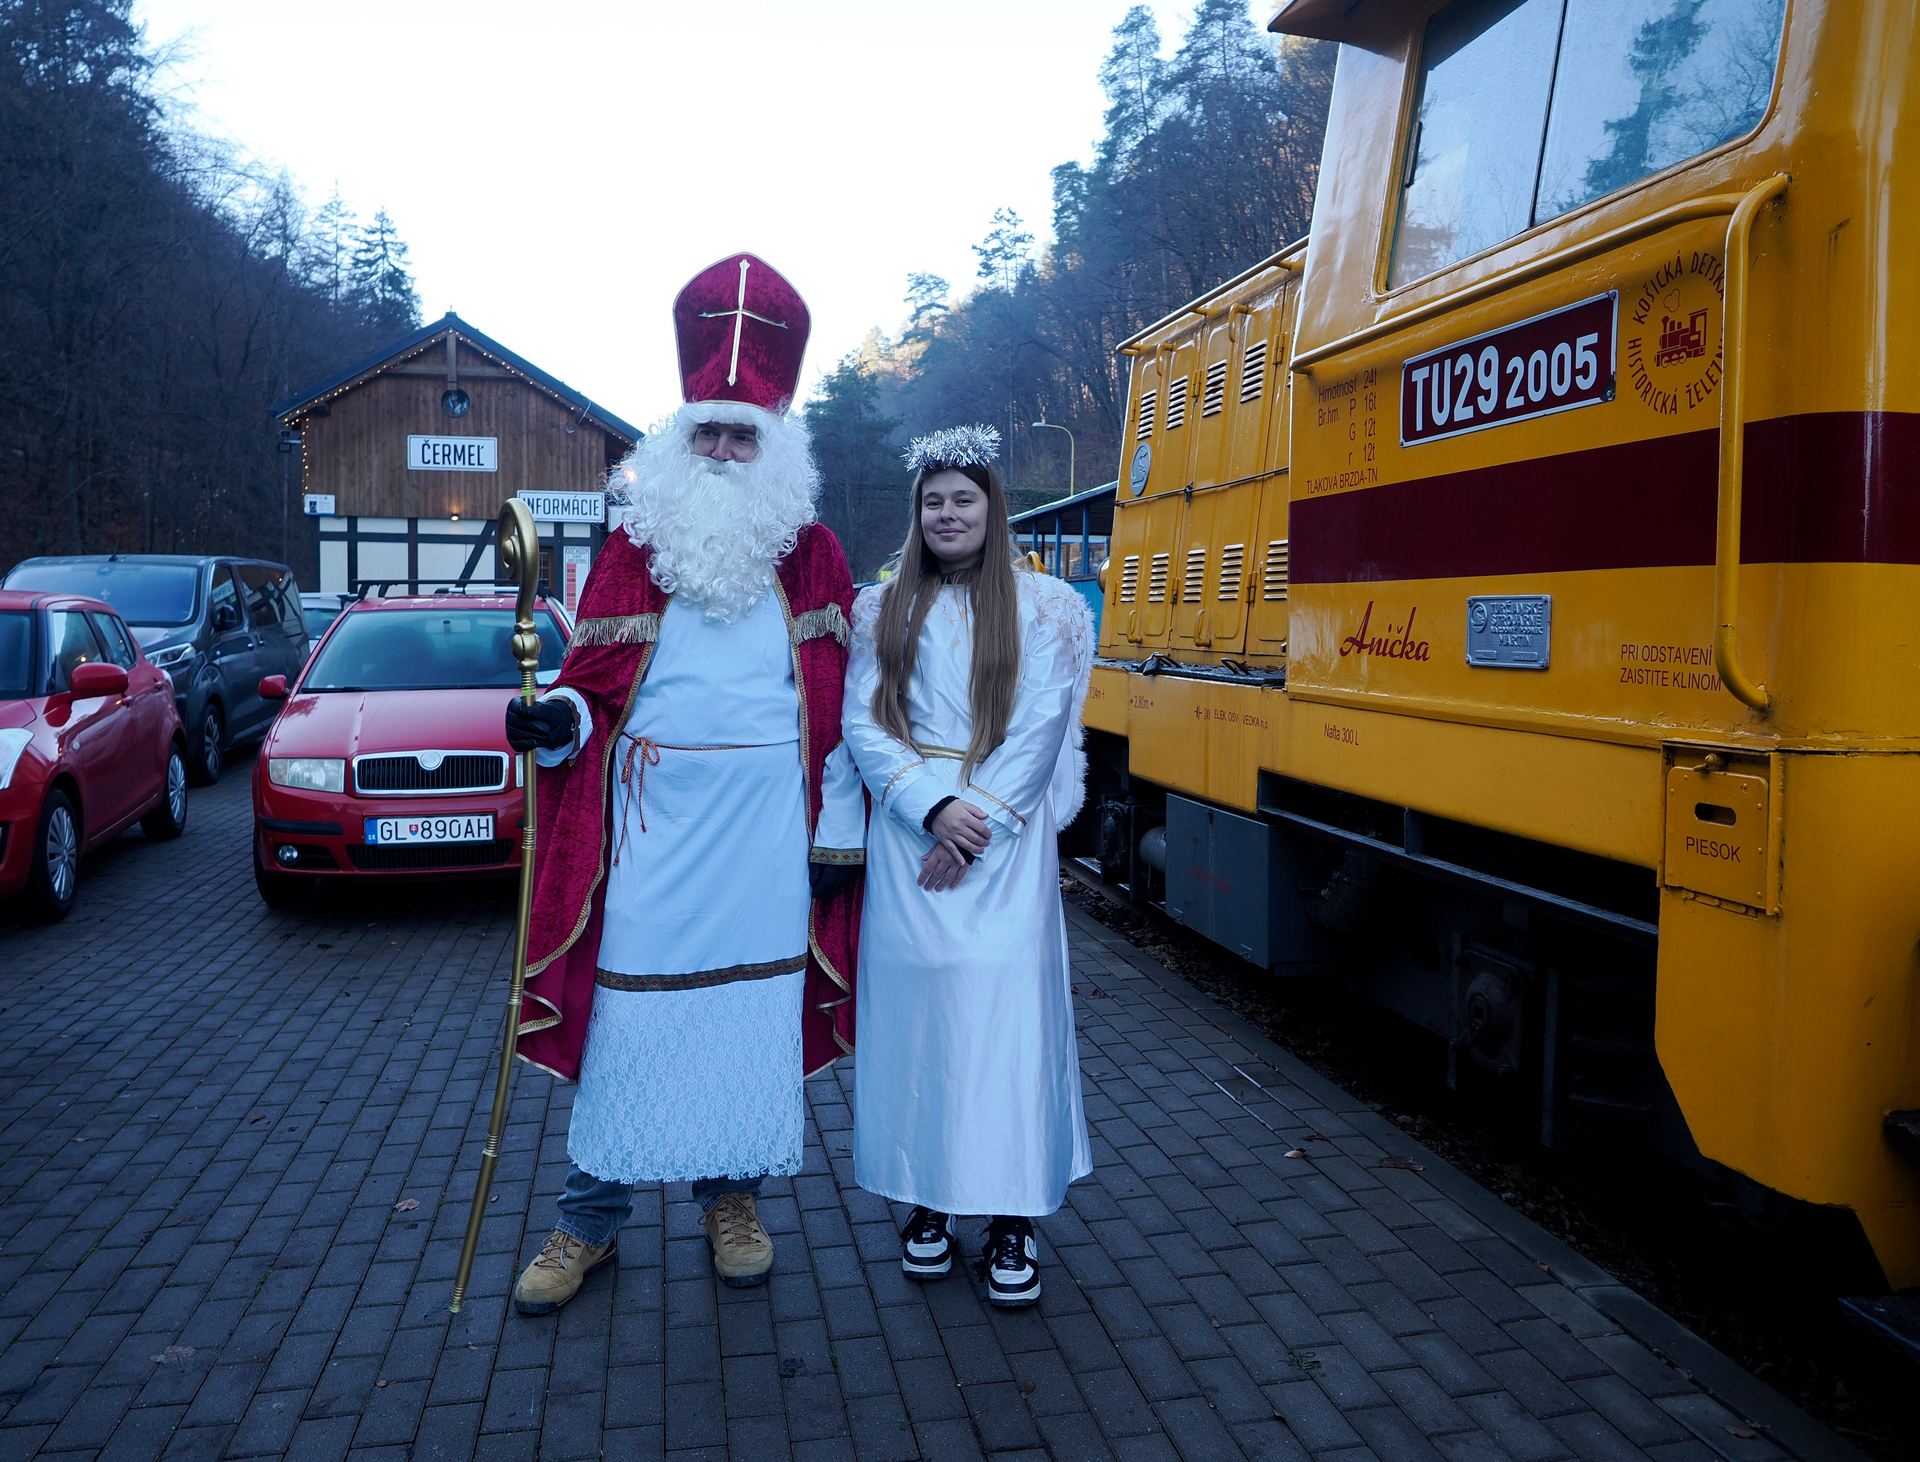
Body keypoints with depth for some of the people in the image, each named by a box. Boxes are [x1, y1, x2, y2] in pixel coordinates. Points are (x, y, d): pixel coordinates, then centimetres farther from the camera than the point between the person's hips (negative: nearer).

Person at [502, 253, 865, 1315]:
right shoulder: (632, 545, 6)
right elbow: (593, 682, 8)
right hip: (651, 819, 0)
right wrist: (554, 723, -15)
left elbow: (839, 701, 7)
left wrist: (839, 828, 3)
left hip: (768, 827, 1)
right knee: (624, 1008, 3)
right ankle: (589, 1218, 19)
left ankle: (730, 1198, 26)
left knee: (751, 1006, 7)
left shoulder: (812, 555, 6)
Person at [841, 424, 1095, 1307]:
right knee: (912, 1002, 4)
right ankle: (928, 1201, 19)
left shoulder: (1043, 605, 3)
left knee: (1006, 1006, -3)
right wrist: (933, 806, -13)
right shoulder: (881, 608, 9)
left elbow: (1040, 728, -4)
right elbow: (862, 724, 1)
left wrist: (979, 822, -12)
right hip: (908, 835, 2)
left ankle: (1012, 1218, 7)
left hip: (1008, 839, -2)